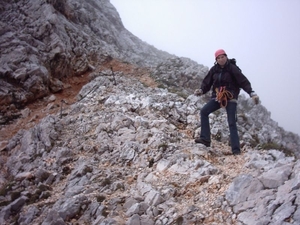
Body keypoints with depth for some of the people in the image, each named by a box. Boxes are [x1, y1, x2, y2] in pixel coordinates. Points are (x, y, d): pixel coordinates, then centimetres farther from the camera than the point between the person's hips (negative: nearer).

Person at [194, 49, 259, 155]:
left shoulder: (233, 68, -9)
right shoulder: (214, 69, 4)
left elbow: (243, 81, -16)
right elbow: (207, 82, 4)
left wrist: (252, 93, -27)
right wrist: (201, 90, -16)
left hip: (230, 98, -4)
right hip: (217, 97, 4)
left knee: (232, 123, -8)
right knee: (204, 111, -12)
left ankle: (236, 149, -7)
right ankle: (205, 138, -11)